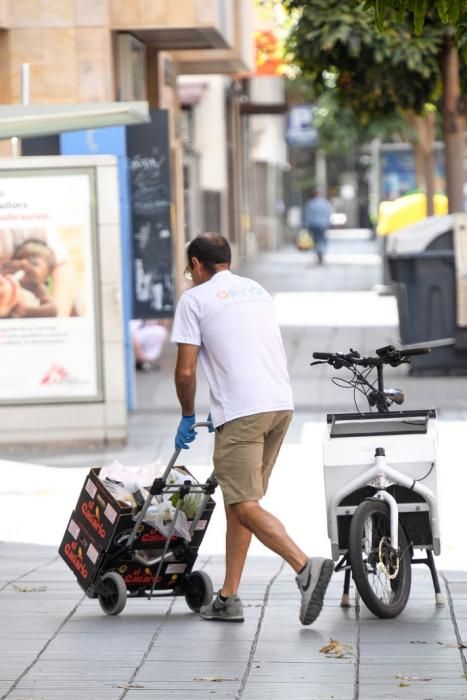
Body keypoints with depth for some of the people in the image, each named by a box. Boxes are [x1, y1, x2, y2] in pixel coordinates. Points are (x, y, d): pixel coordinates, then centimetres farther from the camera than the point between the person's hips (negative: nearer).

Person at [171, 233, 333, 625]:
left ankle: (306, 567, -26)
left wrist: (187, 417, 14)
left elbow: (186, 371, -3)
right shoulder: (258, 291, 23)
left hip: (242, 413, -7)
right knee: (239, 500, 15)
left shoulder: (195, 299, 2)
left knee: (245, 506, -8)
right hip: (281, 404, 7)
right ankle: (228, 599, 16)